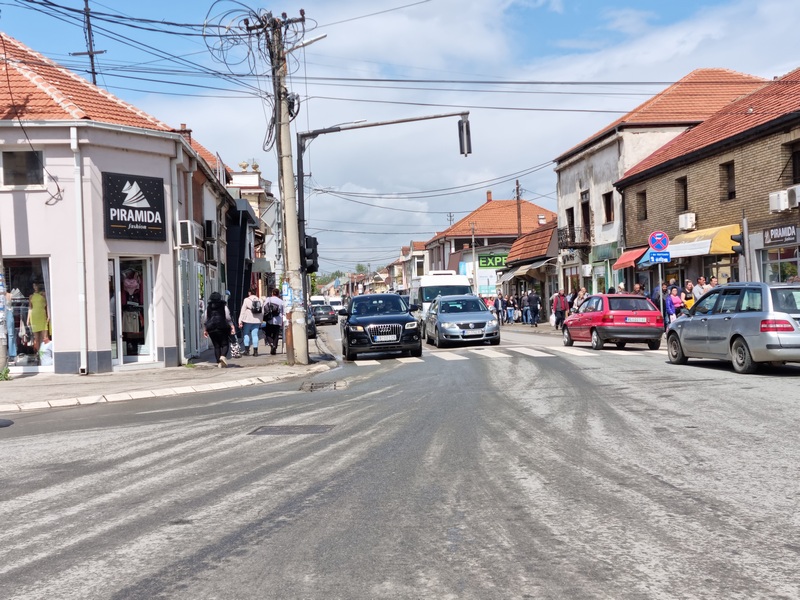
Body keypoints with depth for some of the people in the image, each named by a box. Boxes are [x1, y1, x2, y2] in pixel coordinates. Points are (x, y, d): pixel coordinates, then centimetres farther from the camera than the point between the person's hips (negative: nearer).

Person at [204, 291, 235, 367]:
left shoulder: (208, 308, 7)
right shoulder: (224, 307, 1)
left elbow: (206, 320, 8)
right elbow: (228, 318, -5)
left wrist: (205, 330, 15)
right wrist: (232, 326, -4)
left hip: (211, 329, 2)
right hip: (222, 328, -2)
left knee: (216, 345, 8)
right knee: (225, 344, 5)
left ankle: (219, 362, 4)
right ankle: (223, 356, -22)